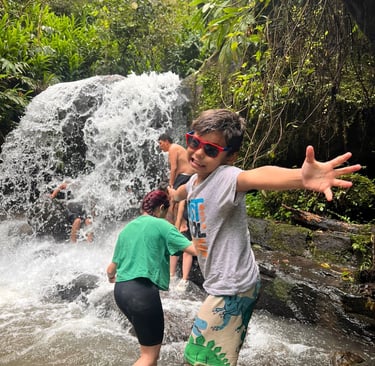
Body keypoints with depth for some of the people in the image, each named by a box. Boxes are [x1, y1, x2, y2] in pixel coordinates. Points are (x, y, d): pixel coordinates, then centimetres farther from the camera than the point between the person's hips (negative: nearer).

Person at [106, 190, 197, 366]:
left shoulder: (126, 229, 15)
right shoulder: (161, 225, -3)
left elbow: (111, 269, 19)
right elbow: (195, 249, -12)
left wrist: (111, 278, 41)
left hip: (120, 290, 8)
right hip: (143, 291, -8)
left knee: (150, 341, 24)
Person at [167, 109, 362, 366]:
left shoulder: (226, 177, -25)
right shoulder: (196, 180, 3)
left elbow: (256, 177, -49)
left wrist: (300, 178, -70)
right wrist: (175, 194, 53)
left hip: (232, 289, -9)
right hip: (223, 285, 9)